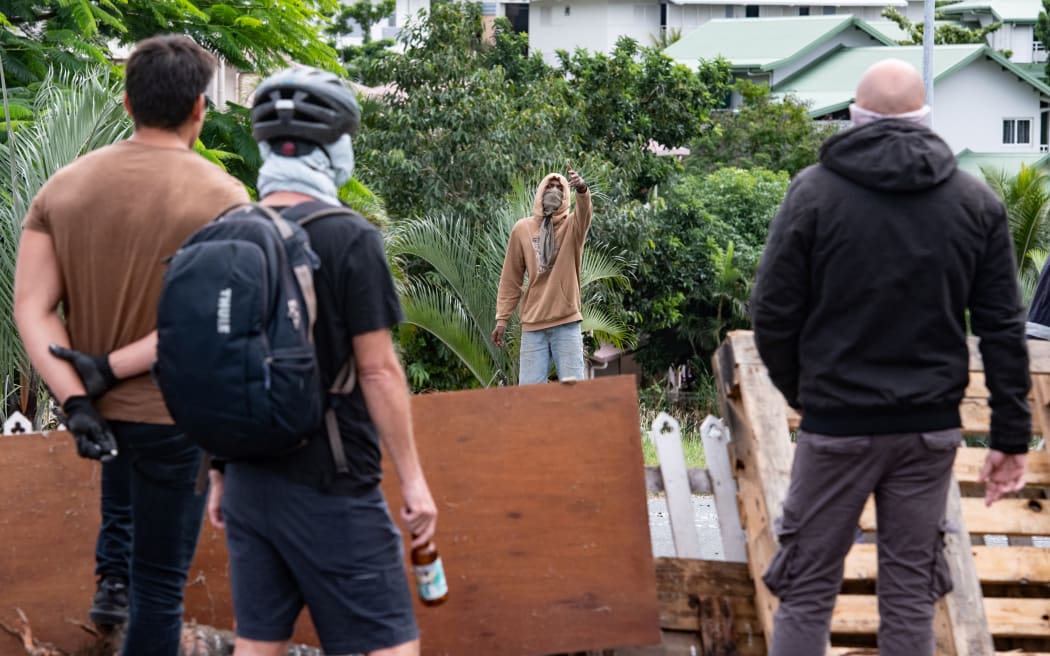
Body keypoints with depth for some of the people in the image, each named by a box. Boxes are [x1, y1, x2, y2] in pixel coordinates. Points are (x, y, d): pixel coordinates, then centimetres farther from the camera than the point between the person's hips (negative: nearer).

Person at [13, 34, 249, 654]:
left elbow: (31, 307, -10)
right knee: (160, 578, 7)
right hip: (175, 411, -5)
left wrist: (76, 401, -15)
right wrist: (110, 367, -18)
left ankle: (112, 580, 38)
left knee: (124, 461, 40)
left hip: (98, 406, 5)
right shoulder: (222, 197, -16)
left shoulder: (64, 185, -4)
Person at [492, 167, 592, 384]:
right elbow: (510, 279, 10)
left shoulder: (572, 225, 3)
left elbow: (584, 210, -22)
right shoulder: (522, 229, 6)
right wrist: (502, 318, 6)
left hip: (567, 322, -1)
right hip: (533, 324, 1)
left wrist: (582, 189, -44)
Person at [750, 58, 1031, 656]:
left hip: (837, 425, -2)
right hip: (932, 427, 2)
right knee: (911, 590, 10)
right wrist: (1012, 437, 5)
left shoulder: (815, 191, -6)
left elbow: (774, 313, -6)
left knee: (808, 588, 6)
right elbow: (1003, 329, 1)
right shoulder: (977, 202, 2)